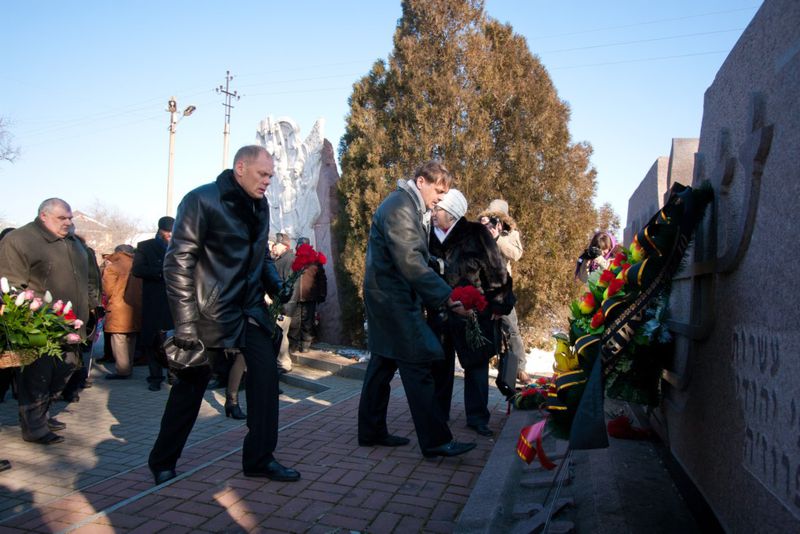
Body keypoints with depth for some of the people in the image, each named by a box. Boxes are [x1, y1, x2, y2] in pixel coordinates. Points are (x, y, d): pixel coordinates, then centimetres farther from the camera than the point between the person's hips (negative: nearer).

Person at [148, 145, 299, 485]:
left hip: (250, 310, 6)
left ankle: (259, 458, 13)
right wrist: (186, 324, -20)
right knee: (191, 384, 6)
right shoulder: (201, 201, -13)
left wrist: (277, 287, -1)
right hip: (210, 312, -6)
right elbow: (178, 263, -17)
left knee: (266, 374, -1)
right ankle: (162, 462, 27)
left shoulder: (260, 206, 8)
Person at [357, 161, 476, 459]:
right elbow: (411, 262, -26)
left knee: (383, 365, 14)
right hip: (393, 298, -11)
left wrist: (436, 297, 11)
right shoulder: (400, 208, -16)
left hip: (389, 298, 11)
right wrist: (448, 297, -28)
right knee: (418, 368, -8)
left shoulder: (409, 206, 17)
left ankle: (371, 432, 23)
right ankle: (435, 441, -2)